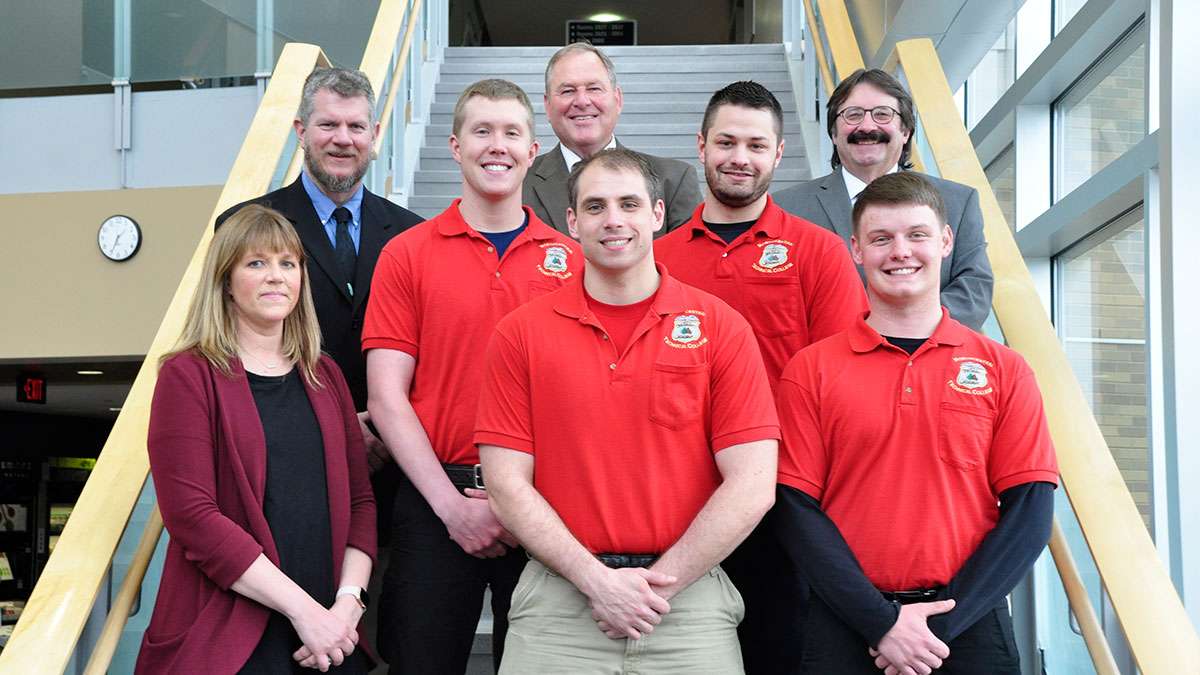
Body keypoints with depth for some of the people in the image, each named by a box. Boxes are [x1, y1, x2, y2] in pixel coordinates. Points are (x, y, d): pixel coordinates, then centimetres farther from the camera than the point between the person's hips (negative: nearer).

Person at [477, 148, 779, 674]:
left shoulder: (720, 327, -1)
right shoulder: (519, 334, 2)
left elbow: (751, 488, -5)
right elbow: (507, 487, -3)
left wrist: (658, 584, -9)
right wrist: (598, 581, -11)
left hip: (691, 603, 0)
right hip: (560, 599, 0)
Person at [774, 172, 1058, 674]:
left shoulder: (1003, 369, 4)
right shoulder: (811, 369, 1)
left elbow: (1028, 509, -1)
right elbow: (796, 509, -3)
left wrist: (943, 622, -10)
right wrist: (881, 621, -12)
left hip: (970, 629, 1)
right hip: (846, 629, -1)